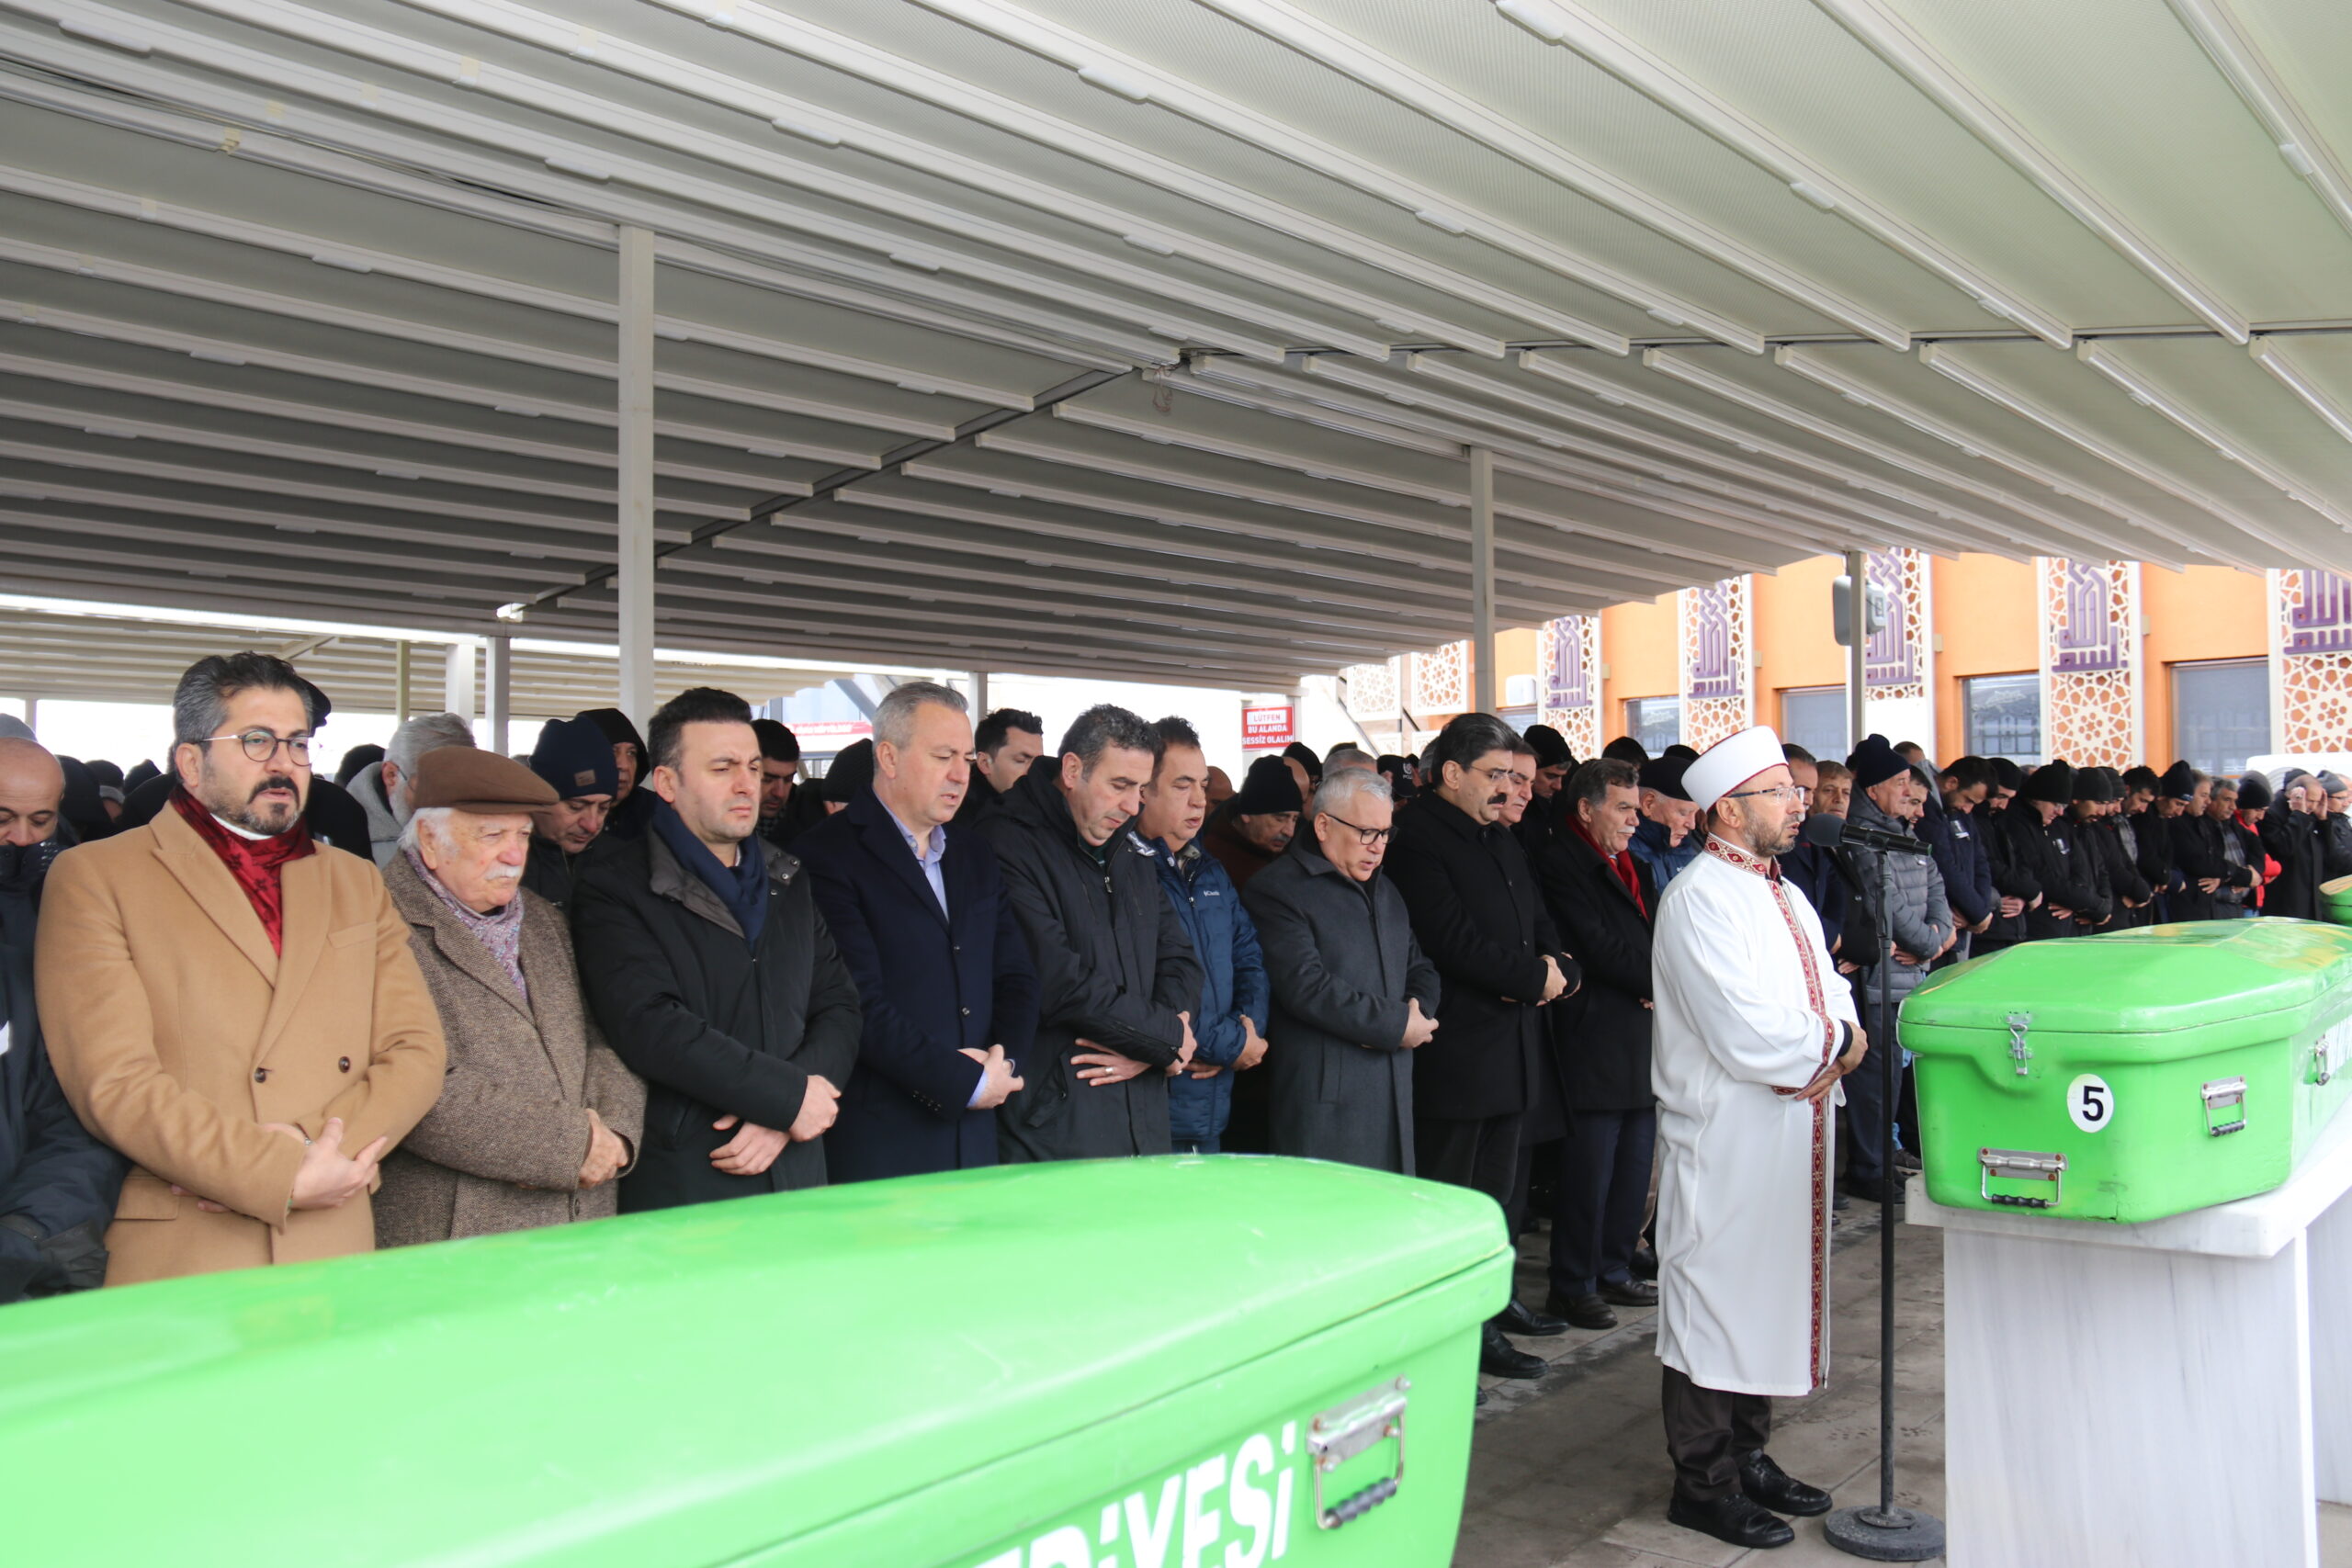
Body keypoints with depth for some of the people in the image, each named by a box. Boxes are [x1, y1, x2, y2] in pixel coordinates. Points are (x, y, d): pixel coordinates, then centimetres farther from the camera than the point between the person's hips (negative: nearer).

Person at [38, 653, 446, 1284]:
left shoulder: (357, 883, 14)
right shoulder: (94, 877, 2)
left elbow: (416, 1053, 6)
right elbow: (114, 1082, -9)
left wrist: (314, 1152, -11)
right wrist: (284, 1177, -15)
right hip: (174, 1261, -3)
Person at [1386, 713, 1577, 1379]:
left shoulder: (1502, 840, 16)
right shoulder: (1416, 840, -15)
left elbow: (1540, 922, 17)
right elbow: (1455, 943, -22)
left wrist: (1557, 968, -5)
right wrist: (1535, 977, -14)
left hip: (1511, 1046, 9)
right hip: (1456, 1053, -9)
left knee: (1496, 1186, 19)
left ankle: (1493, 1299, 33)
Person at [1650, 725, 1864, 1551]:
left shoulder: (1784, 896, 14)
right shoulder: (1699, 899, -17)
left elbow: (1829, 993, 14)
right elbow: (1748, 1036, -24)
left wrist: (1839, 1038, -9)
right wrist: (1836, 1039, -10)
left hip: (1790, 1134, 10)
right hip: (1725, 1139, -9)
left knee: (1769, 1296, 18)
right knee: (1715, 1303, 1)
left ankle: (1748, 1456, 33)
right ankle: (1704, 1482, 14)